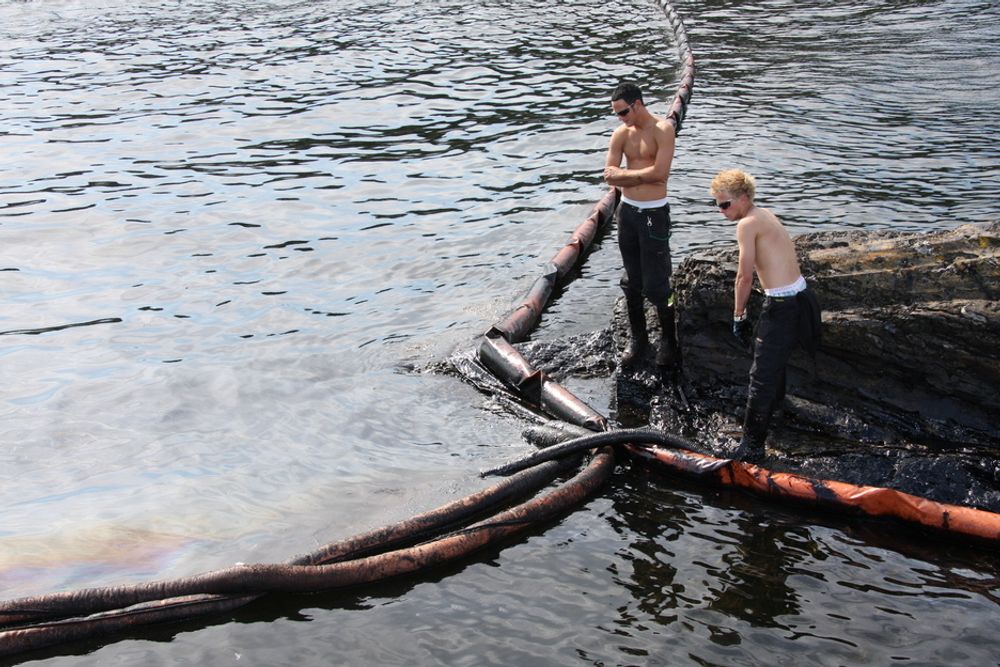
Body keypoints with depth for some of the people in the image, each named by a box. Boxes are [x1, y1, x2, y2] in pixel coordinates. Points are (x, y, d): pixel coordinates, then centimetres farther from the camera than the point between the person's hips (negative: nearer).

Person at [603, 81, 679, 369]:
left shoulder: (663, 129, -11)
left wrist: (626, 174, -10)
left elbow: (661, 173, -21)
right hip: (627, 211, 6)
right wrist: (643, 174, -16)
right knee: (631, 281, 12)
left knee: (655, 284, -4)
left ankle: (669, 340, 13)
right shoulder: (621, 134, 5)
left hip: (654, 213, -6)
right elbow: (609, 174, -6)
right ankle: (637, 339, 25)